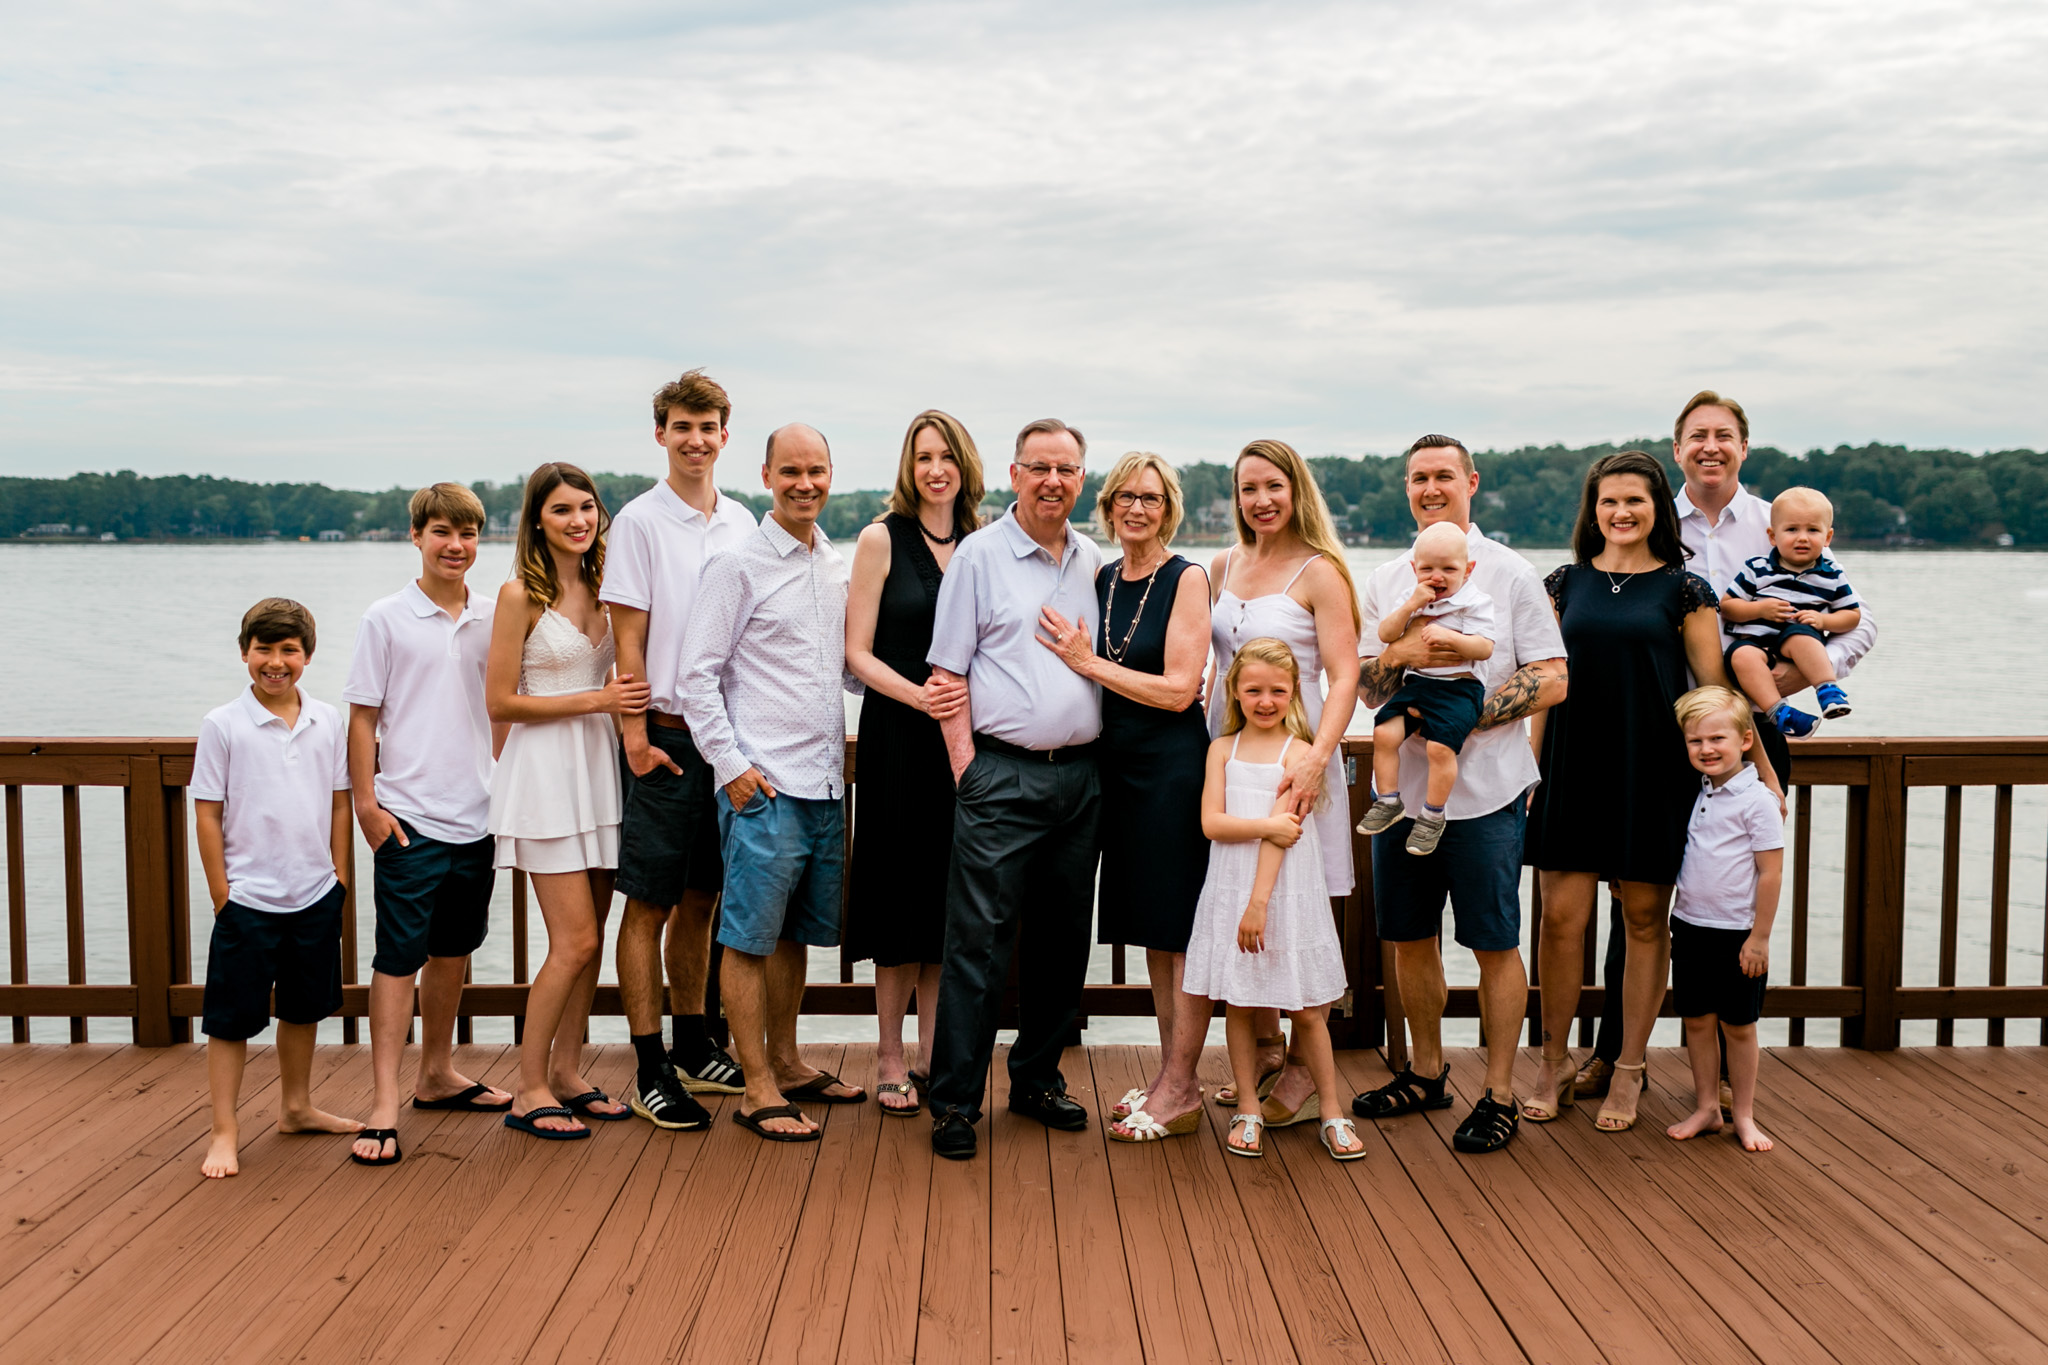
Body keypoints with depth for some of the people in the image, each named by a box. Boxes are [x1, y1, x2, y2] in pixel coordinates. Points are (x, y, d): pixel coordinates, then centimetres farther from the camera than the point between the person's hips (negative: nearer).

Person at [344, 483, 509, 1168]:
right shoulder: (387, 618, -3)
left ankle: (438, 1074, 30)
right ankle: (385, 1102, -2)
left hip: (476, 816, 5)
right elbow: (362, 716, -2)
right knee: (399, 955, -4)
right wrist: (366, 802, -8)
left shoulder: (492, 618, 7)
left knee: (454, 949, 15)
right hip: (410, 817, -4)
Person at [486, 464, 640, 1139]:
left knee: (589, 939, 9)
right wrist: (596, 700, -13)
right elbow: (500, 702, -9)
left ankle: (567, 1073, 20)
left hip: (598, 764, 6)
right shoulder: (521, 595, -7)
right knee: (575, 941, -8)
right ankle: (529, 1090, 4)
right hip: (545, 771, -6)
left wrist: (626, 702, 4)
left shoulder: (600, 588, 11)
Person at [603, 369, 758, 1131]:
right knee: (650, 903, 0)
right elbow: (628, 640, -7)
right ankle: (650, 1069, 5)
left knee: (701, 898, 14)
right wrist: (634, 732, -13)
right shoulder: (640, 521, -5)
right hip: (667, 734, -5)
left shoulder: (741, 523, 10)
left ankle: (695, 1049, 25)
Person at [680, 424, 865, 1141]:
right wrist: (730, 764, -12)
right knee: (750, 937, 0)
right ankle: (758, 1090, 8)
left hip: (827, 783, 7)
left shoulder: (840, 566, 13)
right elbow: (697, 673, -8)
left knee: (797, 931, 16)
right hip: (763, 785, -6)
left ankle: (786, 1063, 29)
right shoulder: (738, 565, -6)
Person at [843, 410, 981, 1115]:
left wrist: (966, 692, -5)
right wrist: (918, 695, -19)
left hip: (961, 738, 4)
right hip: (897, 734, -4)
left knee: (948, 900, 8)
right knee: (902, 892, 0)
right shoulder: (882, 539, -3)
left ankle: (930, 1055, 18)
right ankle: (890, 1058, 12)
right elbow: (858, 652, -6)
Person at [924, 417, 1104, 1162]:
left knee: (1063, 935, 12)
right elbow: (947, 670, -4)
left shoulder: (1094, 562, 13)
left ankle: (1037, 1078, 26)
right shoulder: (979, 555, -1)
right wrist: (965, 763, -9)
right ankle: (954, 1101, 2)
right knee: (980, 938, -5)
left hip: (1079, 773, 5)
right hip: (1003, 772, -5)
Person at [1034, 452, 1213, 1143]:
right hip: (1120, 762, 7)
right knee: (1152, 931, 12)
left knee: (1183, 930, -2)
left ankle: (1180, 1087, 6)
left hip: (1175, 765, -7)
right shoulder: (1103, 580, 11)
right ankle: (1173, 1076, 22)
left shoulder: (1187, 579, -8)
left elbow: (1179, 689, -14)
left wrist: (1089, 662, -14)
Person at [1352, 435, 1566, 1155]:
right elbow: (1368, 688, 10)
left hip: (1485, 788, -4)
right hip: (1404, 783, 5)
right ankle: (1426, 1073, 29)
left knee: (1496, 944, 1)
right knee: (1409, 936, 12)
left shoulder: (1510, 573, -1)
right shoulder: (1385, 581, 11)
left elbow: (1551, 681, -7)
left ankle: (1499, 1094, 12)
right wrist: (1398, 655, -12)